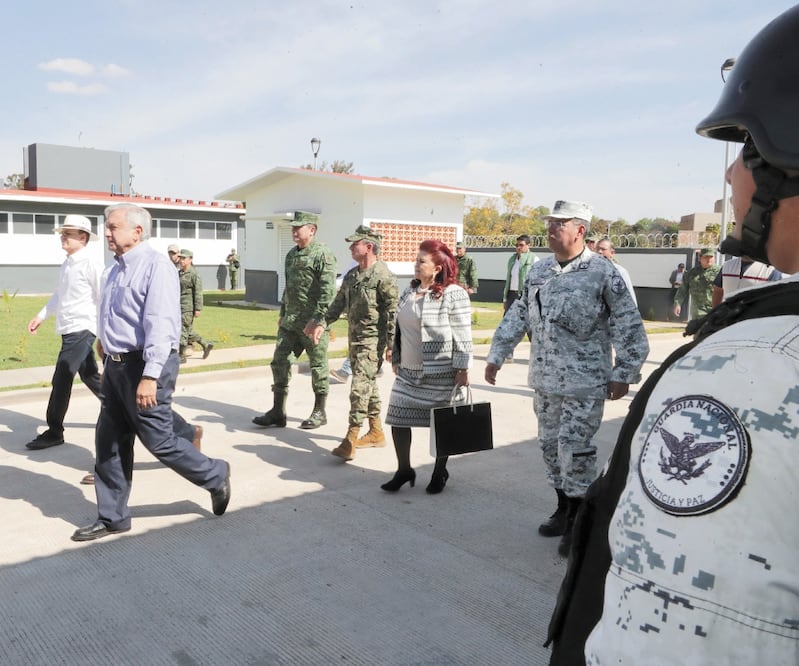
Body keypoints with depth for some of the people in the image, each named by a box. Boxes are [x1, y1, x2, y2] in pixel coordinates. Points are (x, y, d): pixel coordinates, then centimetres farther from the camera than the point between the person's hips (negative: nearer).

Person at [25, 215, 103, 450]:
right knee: (90, 377, 16)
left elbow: (103, 299, -14)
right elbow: (58, 296, 23)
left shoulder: (90, 264, -14)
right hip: (69, 330, 9)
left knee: (61, 380, -6)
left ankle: (54, 432, 4)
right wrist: (41, 316, 18)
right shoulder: (65, 265, 13)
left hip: (81, 329, -9)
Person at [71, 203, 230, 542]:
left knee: (160, 441, 0)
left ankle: (215, 476, 23)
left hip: (144, 366, -9)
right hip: (115, 365, 9)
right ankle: (112, 517, 25)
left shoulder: (155, 265, -16)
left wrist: (149, 376, -28)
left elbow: (160, 325, -24)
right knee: (109, 443, 12)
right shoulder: (117, 268, 14)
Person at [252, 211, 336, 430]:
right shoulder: (291, 254, 14)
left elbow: (328, 291, -19)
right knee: (279, 361, 6)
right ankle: (278, 412, 15)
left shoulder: (323, 255, -13)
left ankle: (319, 413, 18)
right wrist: (282, 313, 21)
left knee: (318, 367, 4)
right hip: (290, 321, 8)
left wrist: (319, 321, -23)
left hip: (312, 322, -8)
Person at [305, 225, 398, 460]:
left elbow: (393, 313, -16)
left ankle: (350, 441, -11)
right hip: (354, 337, 9)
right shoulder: (351, 275, 12)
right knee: (368, 385, 15)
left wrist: (392, 345, -18)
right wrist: (322, 324, 2)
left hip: (372, 340, -9)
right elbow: (338, 304, 15)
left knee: (360, 387, -13)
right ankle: (376, 432, 27)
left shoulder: (384, 276, -14)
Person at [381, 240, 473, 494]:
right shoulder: (408, 293, 9)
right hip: (409, 371, 6)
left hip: (441, 373, -6)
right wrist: (396, 360, 17)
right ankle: (404, 470, 21)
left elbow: (462, 336, -13)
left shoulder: (454, 294, -12)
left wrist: (463, 369, -15)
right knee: (398, 418, 4)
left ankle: (440, 473, 26)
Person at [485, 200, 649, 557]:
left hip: (584, 383, -7)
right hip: (545, 379, 7)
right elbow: (518, 315, 14)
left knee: (573, 448, -5)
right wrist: (497, 355, 13)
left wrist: (623, 374, -9)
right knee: (550, 445, 15)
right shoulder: (539, 270, 8)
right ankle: (563, 509, 32)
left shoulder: (602, 272, -11)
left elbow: (628, 327, -9)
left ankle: (577, 522, 12)